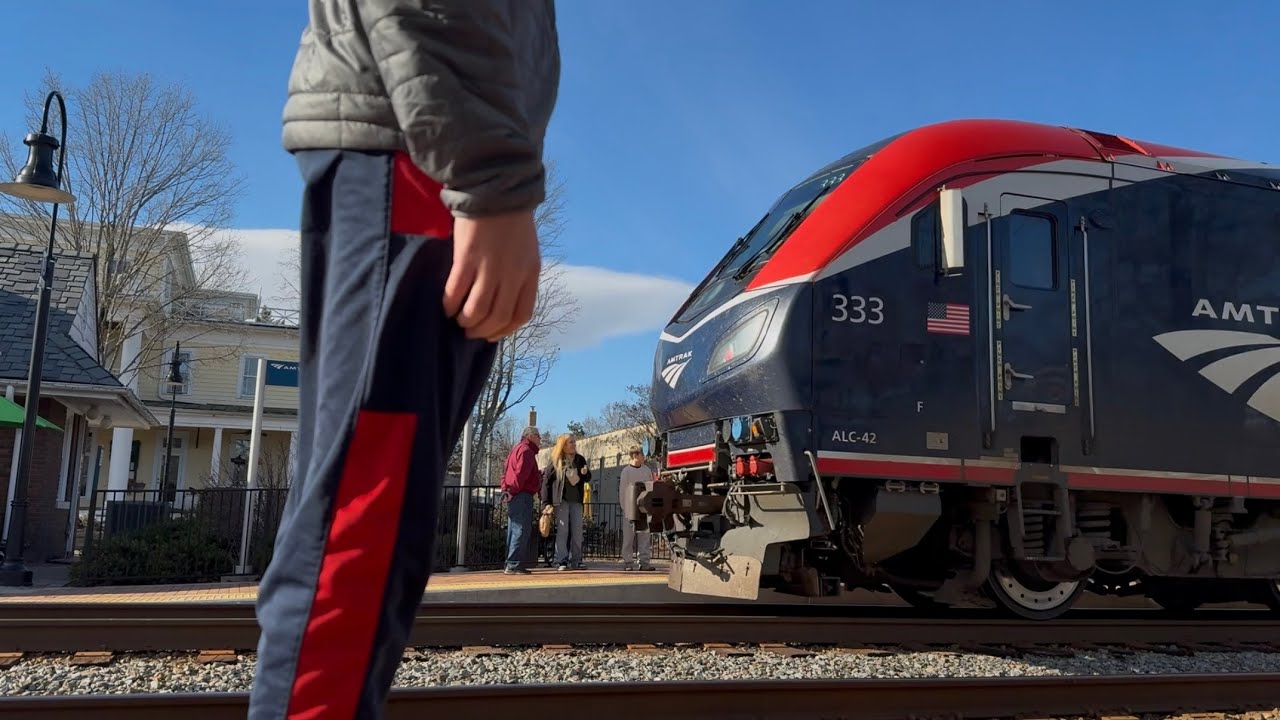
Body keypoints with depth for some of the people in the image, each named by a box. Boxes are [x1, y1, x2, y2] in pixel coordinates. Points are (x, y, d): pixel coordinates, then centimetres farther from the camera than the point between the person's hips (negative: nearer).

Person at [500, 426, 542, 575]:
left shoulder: (517, 449, 23)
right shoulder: (526, 450, -9)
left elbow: (506, 472, 23)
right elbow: (521, 473, -19)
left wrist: (506, 489, 15)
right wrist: (514, 490, -16)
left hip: (514, 496, 10)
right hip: (522, 495, -10)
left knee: (514, 530, 12)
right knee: (521, 530, -10)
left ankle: (511, 564, 15)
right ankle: (514, 565, -12)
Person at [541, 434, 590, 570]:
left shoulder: (580, 460, 9)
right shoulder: (556, 462, -3)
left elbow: (588, 478, 16)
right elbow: (546, 481, -3)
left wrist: (586, 473, -10)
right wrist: (546, 502, -8)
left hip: (576, 500, 4)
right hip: (561, 500, -4)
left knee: (577, 531, 6)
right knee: (562, 531, -4)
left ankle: (576, 560, 14)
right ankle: (561, 561, 0)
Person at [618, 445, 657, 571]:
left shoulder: (647, 470, 9)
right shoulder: (626, 471, -3)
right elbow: (622, 490, -4)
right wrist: (625, 508, -10)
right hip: (630, 509, -4)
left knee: (644, 535, 3)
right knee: (629, 536, 0)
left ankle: (644, 562, 6)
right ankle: (627, 562, 6)